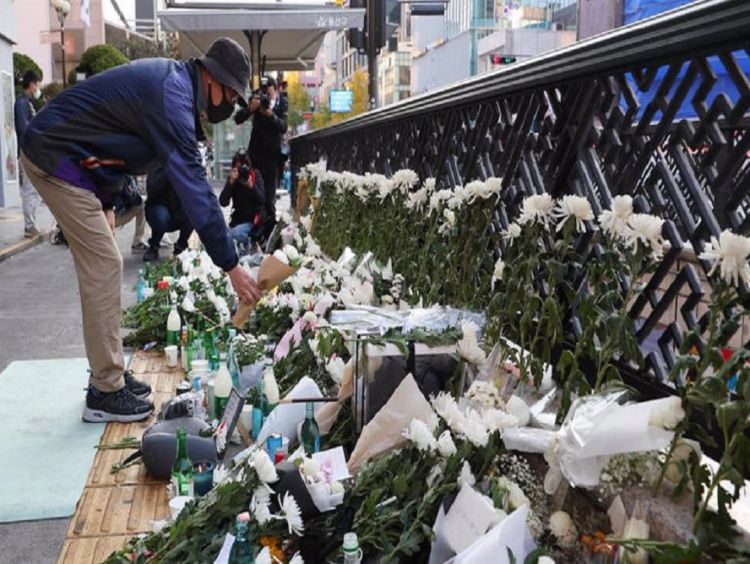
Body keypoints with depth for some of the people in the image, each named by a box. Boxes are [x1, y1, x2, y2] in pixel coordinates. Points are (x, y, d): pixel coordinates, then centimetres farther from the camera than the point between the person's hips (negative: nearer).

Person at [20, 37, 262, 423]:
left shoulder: (170, 77, 6)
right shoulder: (172, 97, -25)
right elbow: (194, 188, -30)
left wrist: (105, 202, 8)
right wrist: (232, 266, -28)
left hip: (66, 154, 10)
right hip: (55, 157, -10)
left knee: (101, 264, 10)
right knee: (103, 265, -11)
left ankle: (108, 376, 18)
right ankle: (105, 392, -3)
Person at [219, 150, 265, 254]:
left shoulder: (255, 175, -10)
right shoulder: (232, 178, -6)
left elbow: (262, 201, -17)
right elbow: (223, 202, -17)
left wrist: (251, 185, -32)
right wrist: (231, 181, -27)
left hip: (252, 219, -4)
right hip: (237, 220, 4)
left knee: (236, 233, -29)